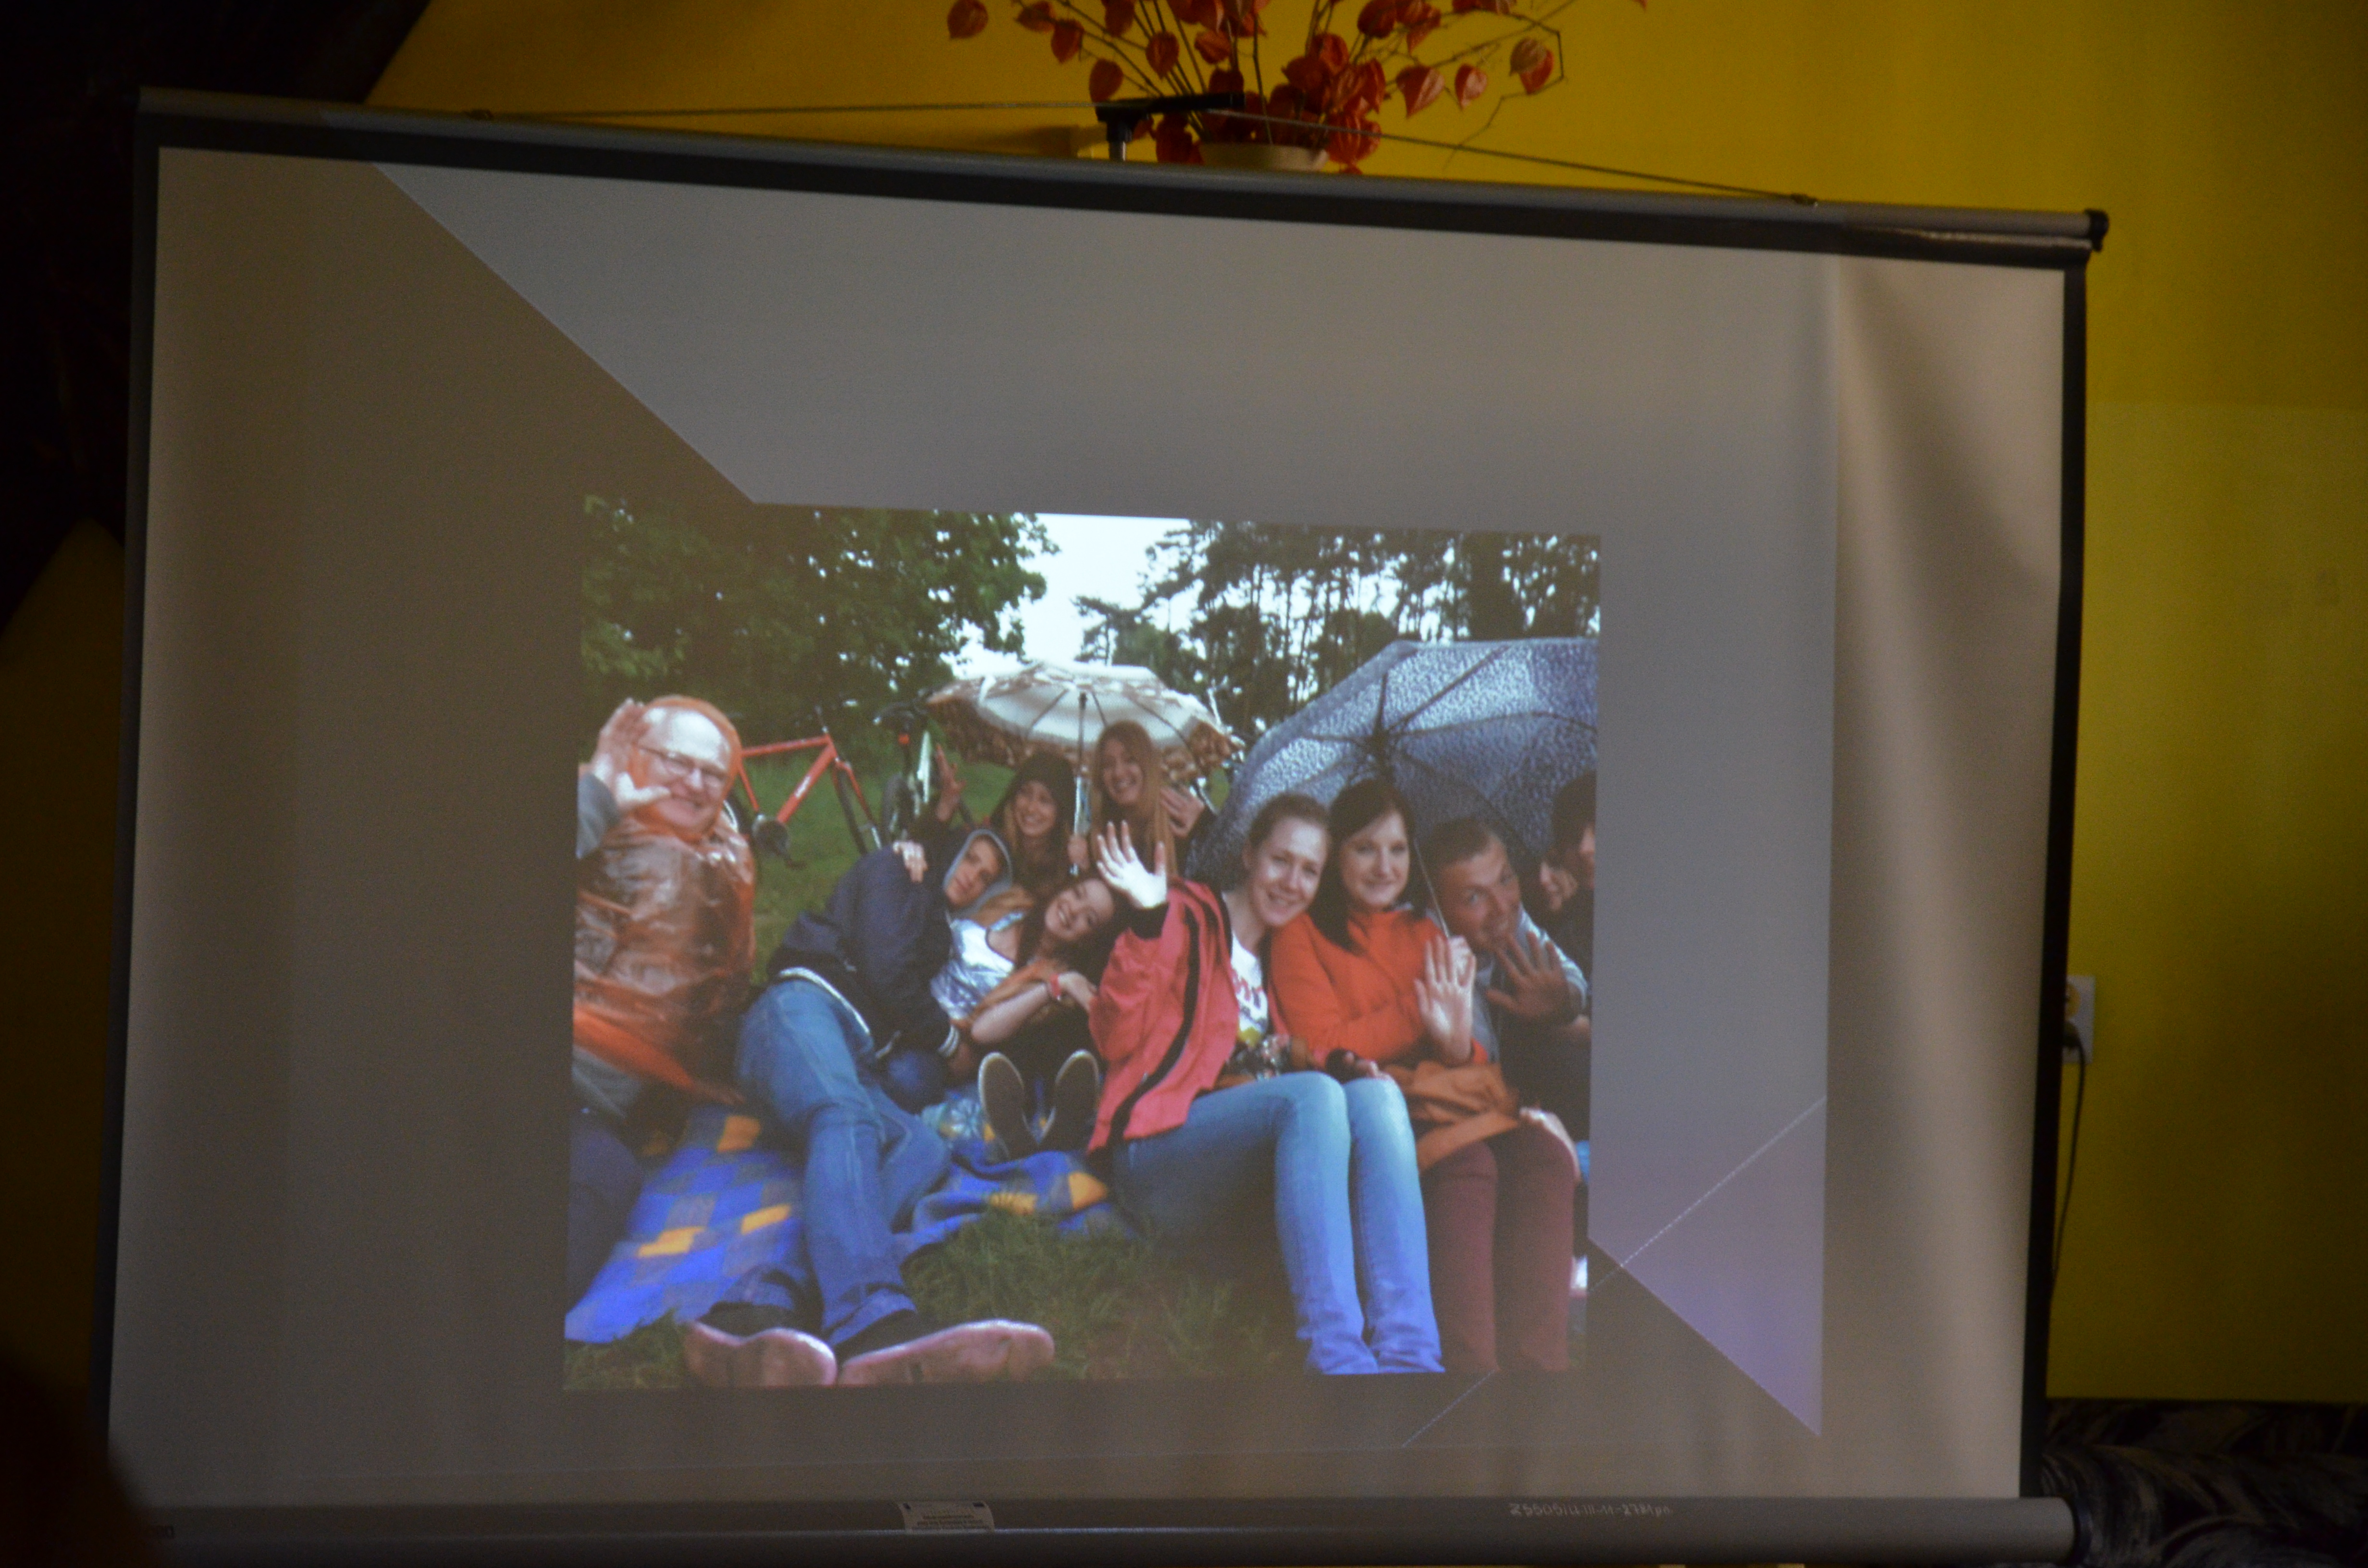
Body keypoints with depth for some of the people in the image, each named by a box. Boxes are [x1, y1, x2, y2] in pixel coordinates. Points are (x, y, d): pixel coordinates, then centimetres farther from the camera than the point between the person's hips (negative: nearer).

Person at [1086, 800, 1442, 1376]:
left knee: (1375, 1094, -24)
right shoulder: (1189, 917, 8)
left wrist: (1348, 1065, 4)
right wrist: (1146, 924, -18)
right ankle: (1336, 1359, -46)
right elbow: (1117, 1040, -5)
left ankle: (1410, 1354, -40)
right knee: (1314, 1093, -32)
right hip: (1158, 1158, -5)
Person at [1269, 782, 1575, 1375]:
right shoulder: (1304, 934, 13)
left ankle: (1537, 1362, -42)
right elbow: (1322, 1049, 0)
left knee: (1542, 1156, -30)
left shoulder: (1427, 939, 27)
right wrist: (1418, 1014, -3)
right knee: (1465, 1162, -38)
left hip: (1453, 1097, 5)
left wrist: (1459, 1043, -4)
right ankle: (1469, 1366, -45)